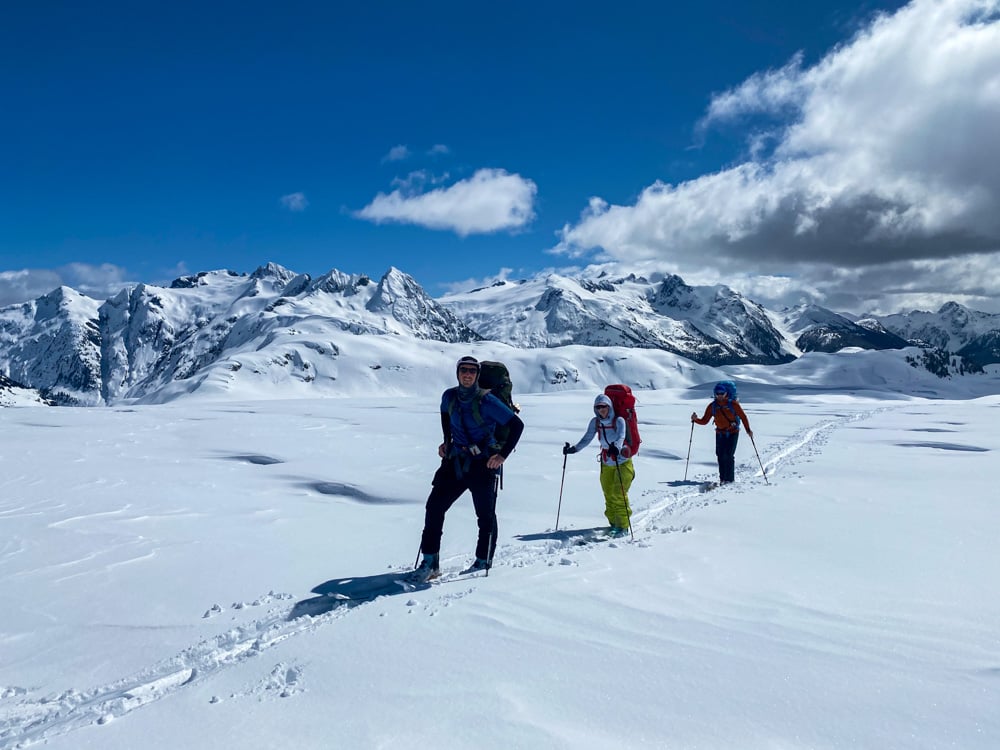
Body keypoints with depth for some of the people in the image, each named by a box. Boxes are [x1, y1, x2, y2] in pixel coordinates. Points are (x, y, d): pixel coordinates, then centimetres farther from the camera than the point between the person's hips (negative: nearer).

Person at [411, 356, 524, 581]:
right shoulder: (449, 396, 1)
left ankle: (483, 562, 22)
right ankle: (430, 563, 5)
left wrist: (503, 455, -15)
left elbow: (517, 425, -12)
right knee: (434, 507, -3)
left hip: (483, 463, -5)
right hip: (456, 460, 5)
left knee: (485, 514, 3)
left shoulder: (486, 401, -15)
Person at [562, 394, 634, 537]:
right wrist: (573, 449, -21)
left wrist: (616, 447, -54)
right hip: (606, 463, 5)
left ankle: (623, 525, -8)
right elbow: (587, 439, -6)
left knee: (619, 494, -14)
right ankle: (614, 523, 20)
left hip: (622, 462, -5)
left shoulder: (619, 421, -17)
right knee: (609, 495, 7)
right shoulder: (595, 422, -3)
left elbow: (621, 437, -33)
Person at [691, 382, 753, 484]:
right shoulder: (712, 406, -3)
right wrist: (695, 419, -20)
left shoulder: (733, 404, -11)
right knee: (720, 455, -1)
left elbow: (743, 416, -4)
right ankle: (722, 478, 10)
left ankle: (730, 479, -6)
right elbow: (704, 421, -2)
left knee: (729, 455, -12)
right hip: (720, 433, 3)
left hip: (733, 432, -3)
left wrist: (748, 429, -9)